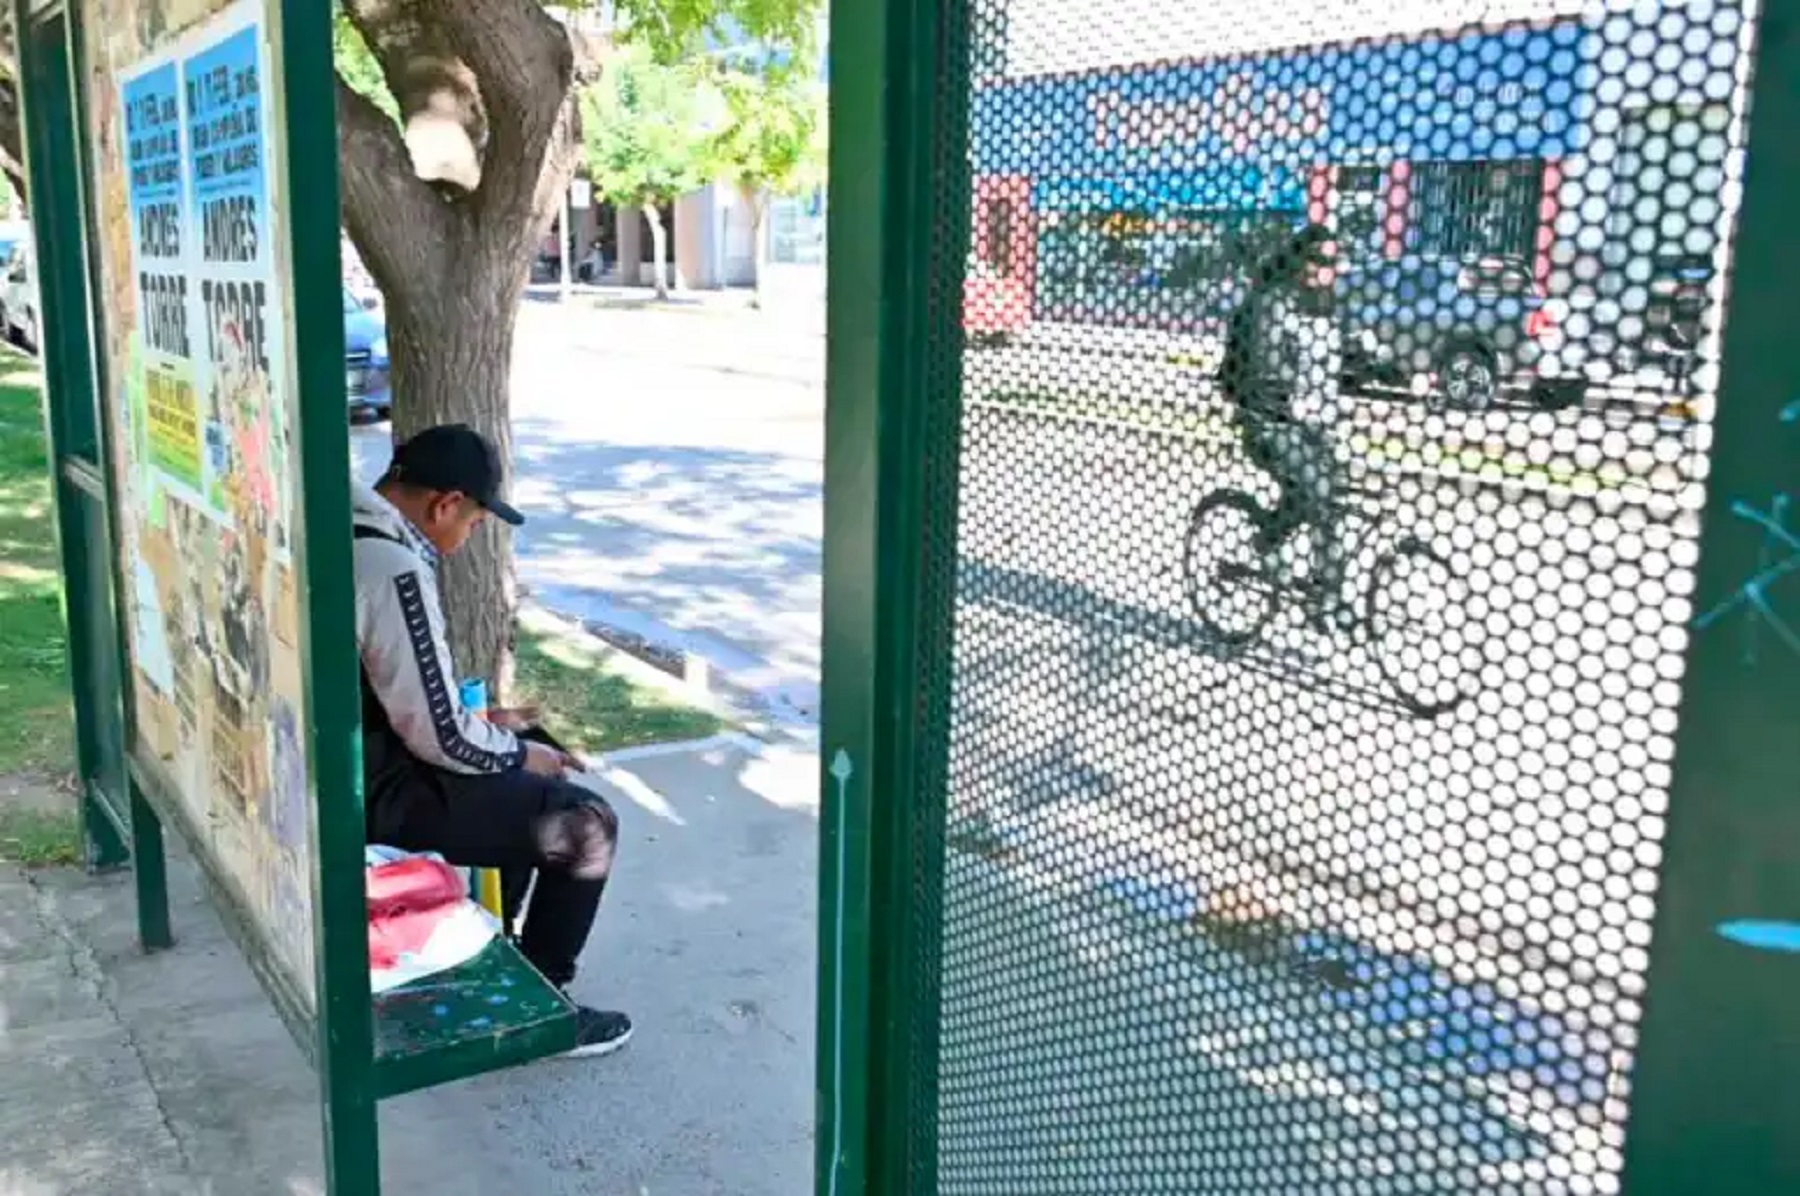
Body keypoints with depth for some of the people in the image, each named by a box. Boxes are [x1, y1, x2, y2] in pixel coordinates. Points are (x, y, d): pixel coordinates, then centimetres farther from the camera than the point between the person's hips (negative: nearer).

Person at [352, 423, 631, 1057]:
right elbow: (442, 736, -23)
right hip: (375, 794, -10)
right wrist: (522, 753, -5)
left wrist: (475, 723, 15)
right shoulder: (395, 570, -27)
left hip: (350, 765, 10)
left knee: (520, 780, 26)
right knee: (585, 823, -4)